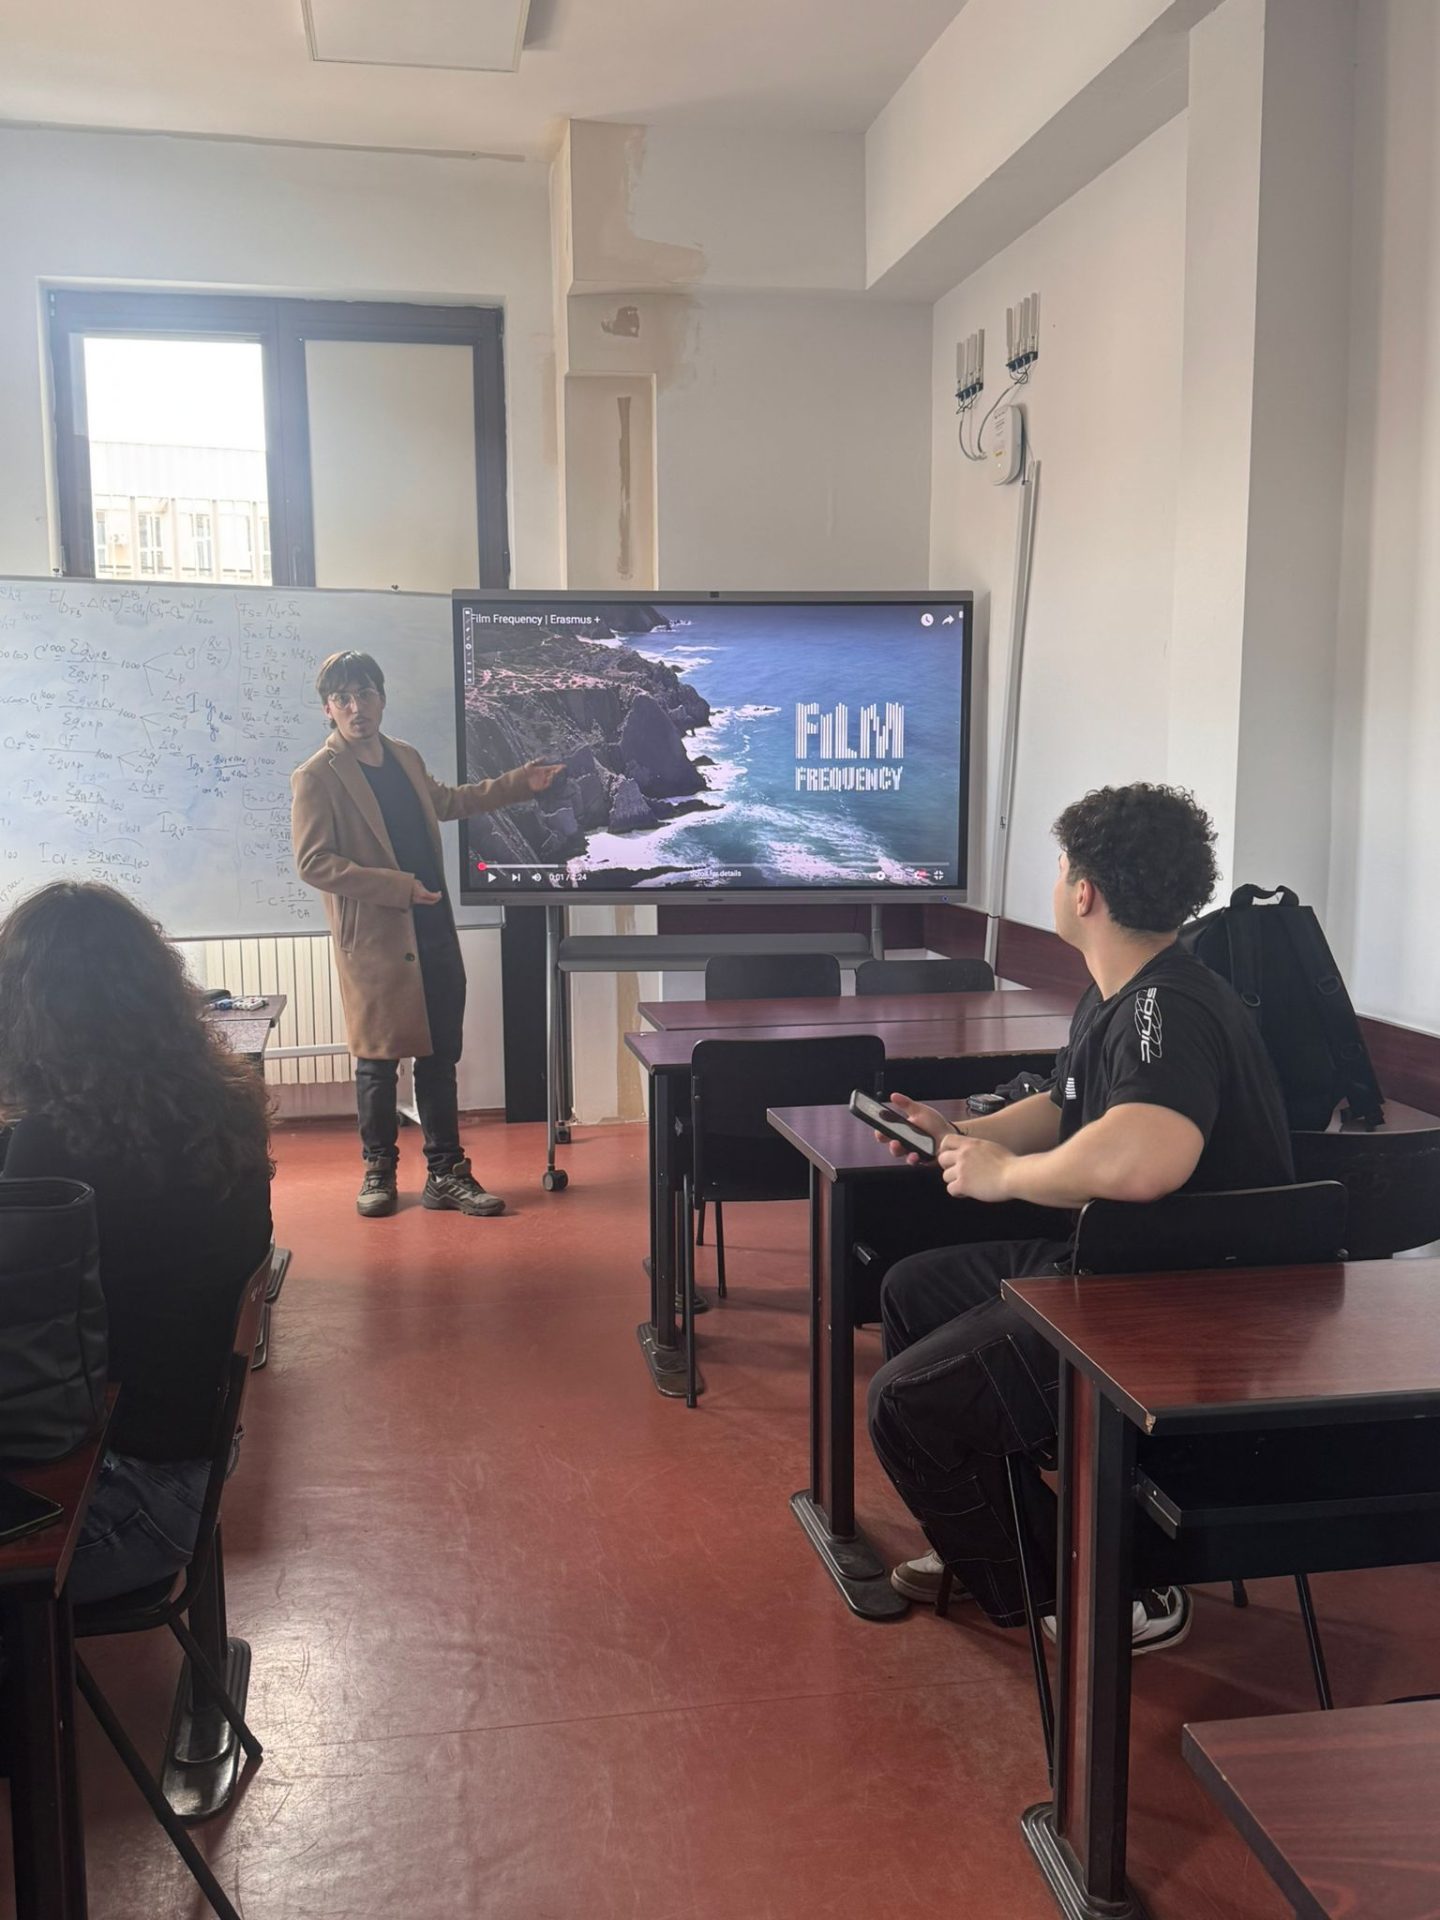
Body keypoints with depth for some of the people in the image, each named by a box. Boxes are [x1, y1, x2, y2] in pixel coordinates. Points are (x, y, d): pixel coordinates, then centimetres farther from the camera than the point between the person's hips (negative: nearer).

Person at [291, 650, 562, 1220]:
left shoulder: (406, 758, 13)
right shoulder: (315, 777, -9)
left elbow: (445, 800, 32)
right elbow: (312, 862, -15)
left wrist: (519, 784, 31)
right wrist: (398, 887, -19)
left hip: (435, 934, 6)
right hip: (375, 942, -6)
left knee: (440, 1058, 8)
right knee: (378, 1061, 4)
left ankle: (445, 1172, 17)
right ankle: (379, 1171, 21)